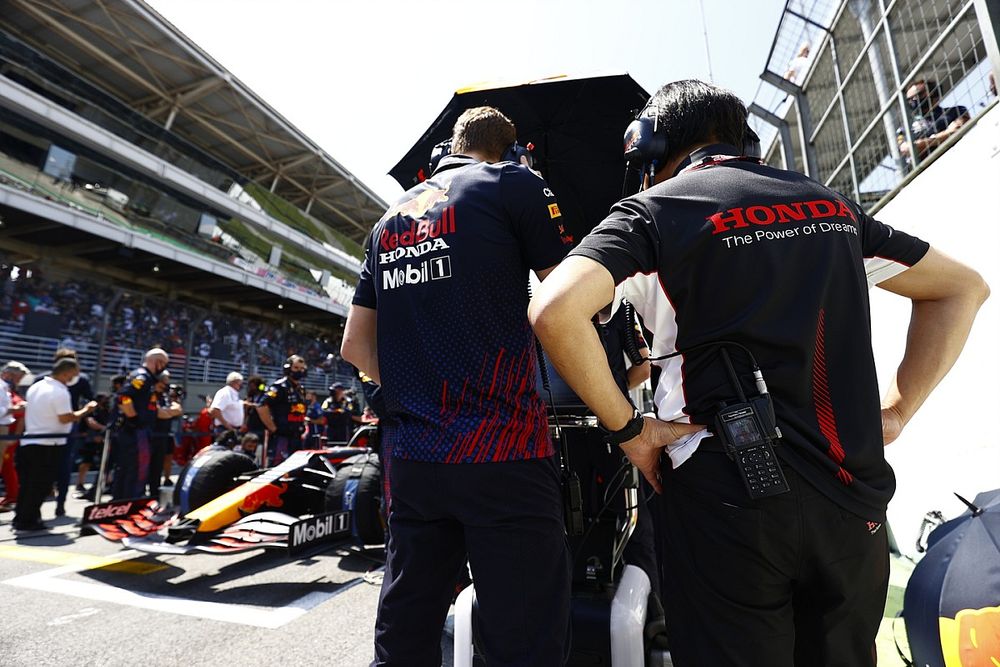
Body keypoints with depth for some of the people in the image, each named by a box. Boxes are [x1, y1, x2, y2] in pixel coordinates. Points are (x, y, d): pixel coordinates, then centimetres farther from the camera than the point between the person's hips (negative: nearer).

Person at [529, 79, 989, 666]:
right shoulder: (828, 202, 15)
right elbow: (962, 287, 22)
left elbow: (555, 310, -21)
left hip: (731, 492, -5)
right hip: (857, 498, 6)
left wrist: (628, 428, -10)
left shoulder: (654, 208, -3)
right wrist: (896, 412, 13)